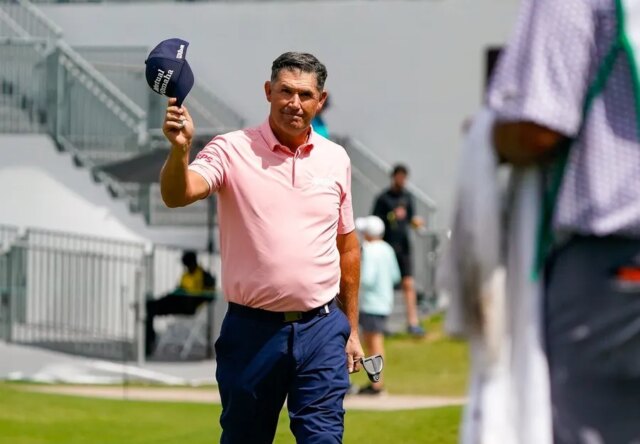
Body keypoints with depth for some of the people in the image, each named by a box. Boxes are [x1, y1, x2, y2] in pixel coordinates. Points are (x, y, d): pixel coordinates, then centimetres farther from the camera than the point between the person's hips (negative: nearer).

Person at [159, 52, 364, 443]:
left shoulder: (336, 159, 9)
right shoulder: (232, 150, -3)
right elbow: (177, 195, -20)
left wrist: (352, 328, 16)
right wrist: (180, 149, -41)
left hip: (321, 329, 2)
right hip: (252, 330, -2)